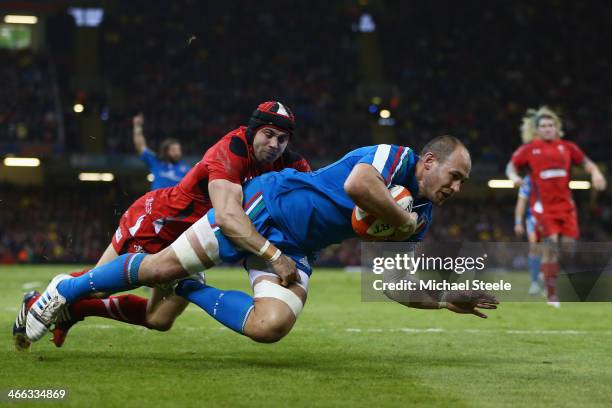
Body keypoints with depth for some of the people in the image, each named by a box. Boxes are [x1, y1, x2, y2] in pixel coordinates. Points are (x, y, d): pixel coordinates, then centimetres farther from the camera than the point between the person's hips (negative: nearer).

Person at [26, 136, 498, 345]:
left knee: (269, 326, -21)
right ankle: (68, 289, 12)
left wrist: (448, 300, 13)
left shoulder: (418, 218, 11)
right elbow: (357, 184, -36)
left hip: (294, 250, 7)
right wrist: (404, 220, -21)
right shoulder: (396, 156, -13)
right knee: (162, 267, -10)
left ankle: (193, 292, 4)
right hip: (266, 206, -7)